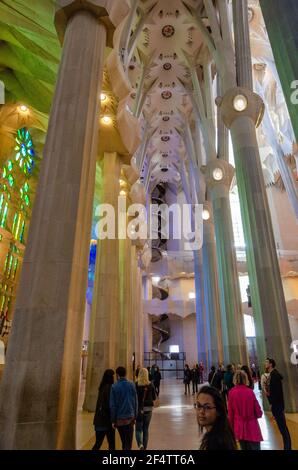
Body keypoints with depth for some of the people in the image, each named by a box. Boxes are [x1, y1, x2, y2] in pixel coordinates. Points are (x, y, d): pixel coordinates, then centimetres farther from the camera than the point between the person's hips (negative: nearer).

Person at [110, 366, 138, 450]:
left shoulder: (114, 387, -10)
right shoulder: (132, 385, -4)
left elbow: (112, 405, -8)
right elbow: (135, 402, 2)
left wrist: (113, 420, 0)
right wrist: (135, 417, 11)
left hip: (119, 418, 0)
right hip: (130, 417, 1)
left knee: (124, 441, 19)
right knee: (128, 443, 10)